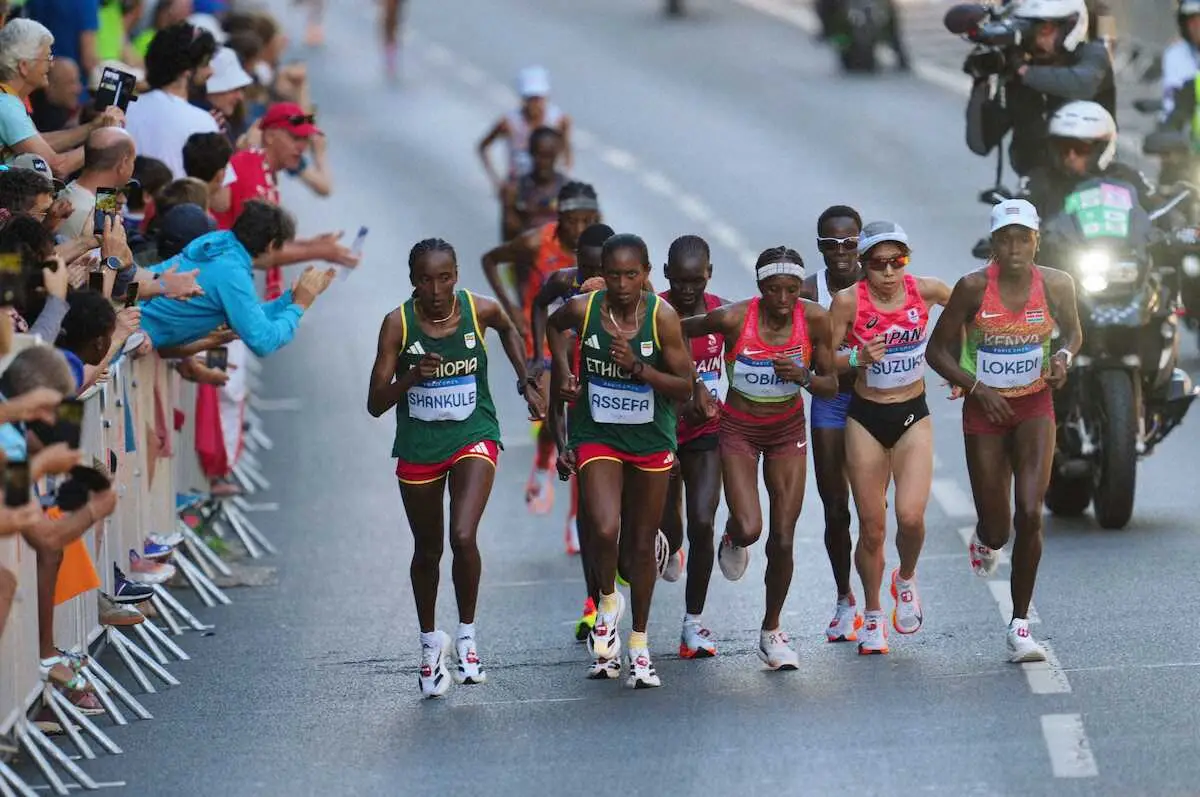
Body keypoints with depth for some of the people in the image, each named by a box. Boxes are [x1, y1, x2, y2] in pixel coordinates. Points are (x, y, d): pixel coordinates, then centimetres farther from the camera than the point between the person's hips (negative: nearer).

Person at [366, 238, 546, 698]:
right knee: (427, 551, 15)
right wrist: (411, 377, -29)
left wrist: (526, 383, 12)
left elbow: (509, 329, 16)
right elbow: (375, 405, -13)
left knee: (463, 537, -21)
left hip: (473, 436, -1)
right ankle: (430, 641, 38)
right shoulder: (398, 324, -14)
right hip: (418, 447, 1)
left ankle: (467, 635, -1)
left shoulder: (479, 311, -11)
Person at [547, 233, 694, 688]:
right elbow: (555, 325, 14)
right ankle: (608, 601, 10)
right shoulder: (583, 310, -12)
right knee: (604, 529, -22)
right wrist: (563, 370, 3)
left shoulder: (661, 316, -16)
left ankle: (639, 644, 24)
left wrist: (638, 367, -25)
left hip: (650, 440, 1)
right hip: (596, 435, 0)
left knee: (642, 543, 10)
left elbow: (685, 388, -12)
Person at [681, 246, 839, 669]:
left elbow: (831, 384, -7)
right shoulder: (733, 318, -23)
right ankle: (733, 540, 23)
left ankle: (772, 631, 20)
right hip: (739, 431, -2)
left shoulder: (814, 319, -16)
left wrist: (803, 376, -26)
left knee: (783, 540, 1)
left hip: (788, 430, 2)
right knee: (749, 528, -17)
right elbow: (676, 332, -5)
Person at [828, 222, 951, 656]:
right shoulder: (848, 300, -11)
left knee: (910, 516, -16)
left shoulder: (925, 290, -7)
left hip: (913, 416, 0)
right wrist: (858, 357, -24)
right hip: (866, 419, 0)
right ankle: (872, 616, 23)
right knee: (871, 526, 3)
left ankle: (906, 580, 16)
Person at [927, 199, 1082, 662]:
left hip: (1035, 408, 1)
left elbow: (1073, 332, 10)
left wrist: (1064, 356, -12)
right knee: (997, 525, 4)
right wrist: (976, 386, -20)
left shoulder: (1056, 285, -9)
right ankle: (987, 539, 46)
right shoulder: (973, 288, -16)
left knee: (1030, 515, -13)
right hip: (986, 410, -1)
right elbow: (937, 350, -8)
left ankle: (1020, 626, -3)